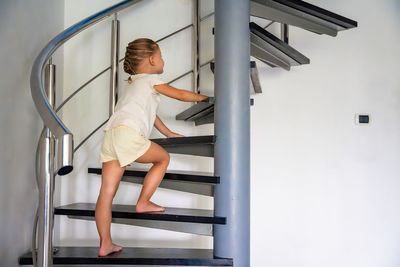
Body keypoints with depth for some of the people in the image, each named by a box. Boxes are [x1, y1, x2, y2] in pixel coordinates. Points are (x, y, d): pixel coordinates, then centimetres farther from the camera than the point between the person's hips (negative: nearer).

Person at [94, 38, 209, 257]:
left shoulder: (132, 82, 37)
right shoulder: (151, 79, 11)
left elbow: (147, 112, 42)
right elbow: (180, 95, 16)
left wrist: (169, 133, 46)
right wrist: (204, 97, 34)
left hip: (110, 136, 8)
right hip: (127, 133, -8)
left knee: (106, 193, 2)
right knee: (163, 158, 15)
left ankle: (105, 244, 6)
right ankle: (143, 202, 14)